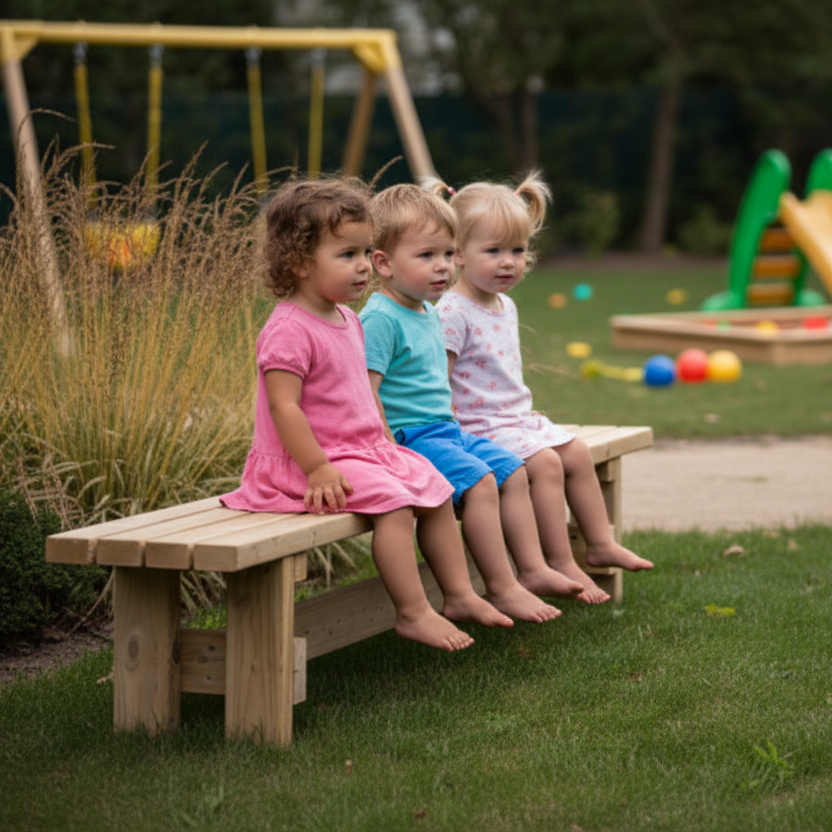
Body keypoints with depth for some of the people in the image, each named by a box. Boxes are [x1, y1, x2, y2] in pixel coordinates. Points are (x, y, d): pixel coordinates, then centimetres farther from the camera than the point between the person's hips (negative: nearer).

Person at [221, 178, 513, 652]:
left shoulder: (348, 321, 11)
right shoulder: (289, 330, -20)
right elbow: (284, 406, -24)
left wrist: (388, 445, 16)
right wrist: (318, 470, -26)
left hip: (365, 450, 10)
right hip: (315, 459, -10)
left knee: (436, 489, 7)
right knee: (392, 501, -25)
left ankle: (460, 595, 16)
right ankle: (414, 613, -18)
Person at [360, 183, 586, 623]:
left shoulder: (429, 315, 14)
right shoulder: (380, 319, -17)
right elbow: (366, 389, -22)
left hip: (444, 429, 10)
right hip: (408, 436, -10)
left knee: (513, 472, 8)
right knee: (479, 481, -23)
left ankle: (533, 570, 14)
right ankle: (501, 588, -17)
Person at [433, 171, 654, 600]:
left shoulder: (506, 307, 12)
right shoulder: (452, 314, -19)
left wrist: (526, 410, 18)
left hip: (516, 418, 10)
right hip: (478, 426, -10)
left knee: (577, 452, 6)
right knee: (546, 463, -22)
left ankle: (601, 544, 16)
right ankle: (560, 564, -18)